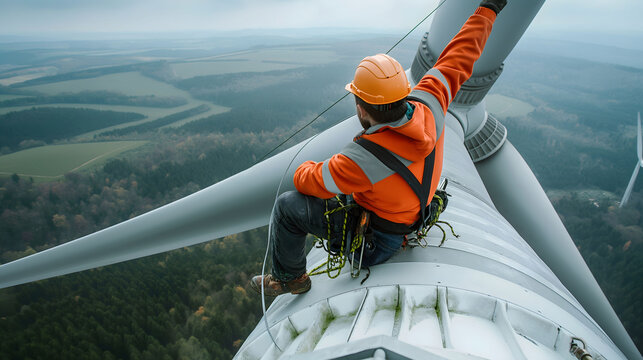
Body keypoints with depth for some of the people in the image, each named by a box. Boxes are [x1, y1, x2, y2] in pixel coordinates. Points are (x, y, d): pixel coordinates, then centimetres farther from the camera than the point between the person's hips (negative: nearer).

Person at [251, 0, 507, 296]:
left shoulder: (363, 159, -39)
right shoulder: (429, 106, -21)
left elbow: (309, 181, -23)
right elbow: (458, 57, -6)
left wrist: (305, 168, 1)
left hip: (375, 237, -8)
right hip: (413, 216, 8)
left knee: (288, 205, -5)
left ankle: (289, 278, 19)